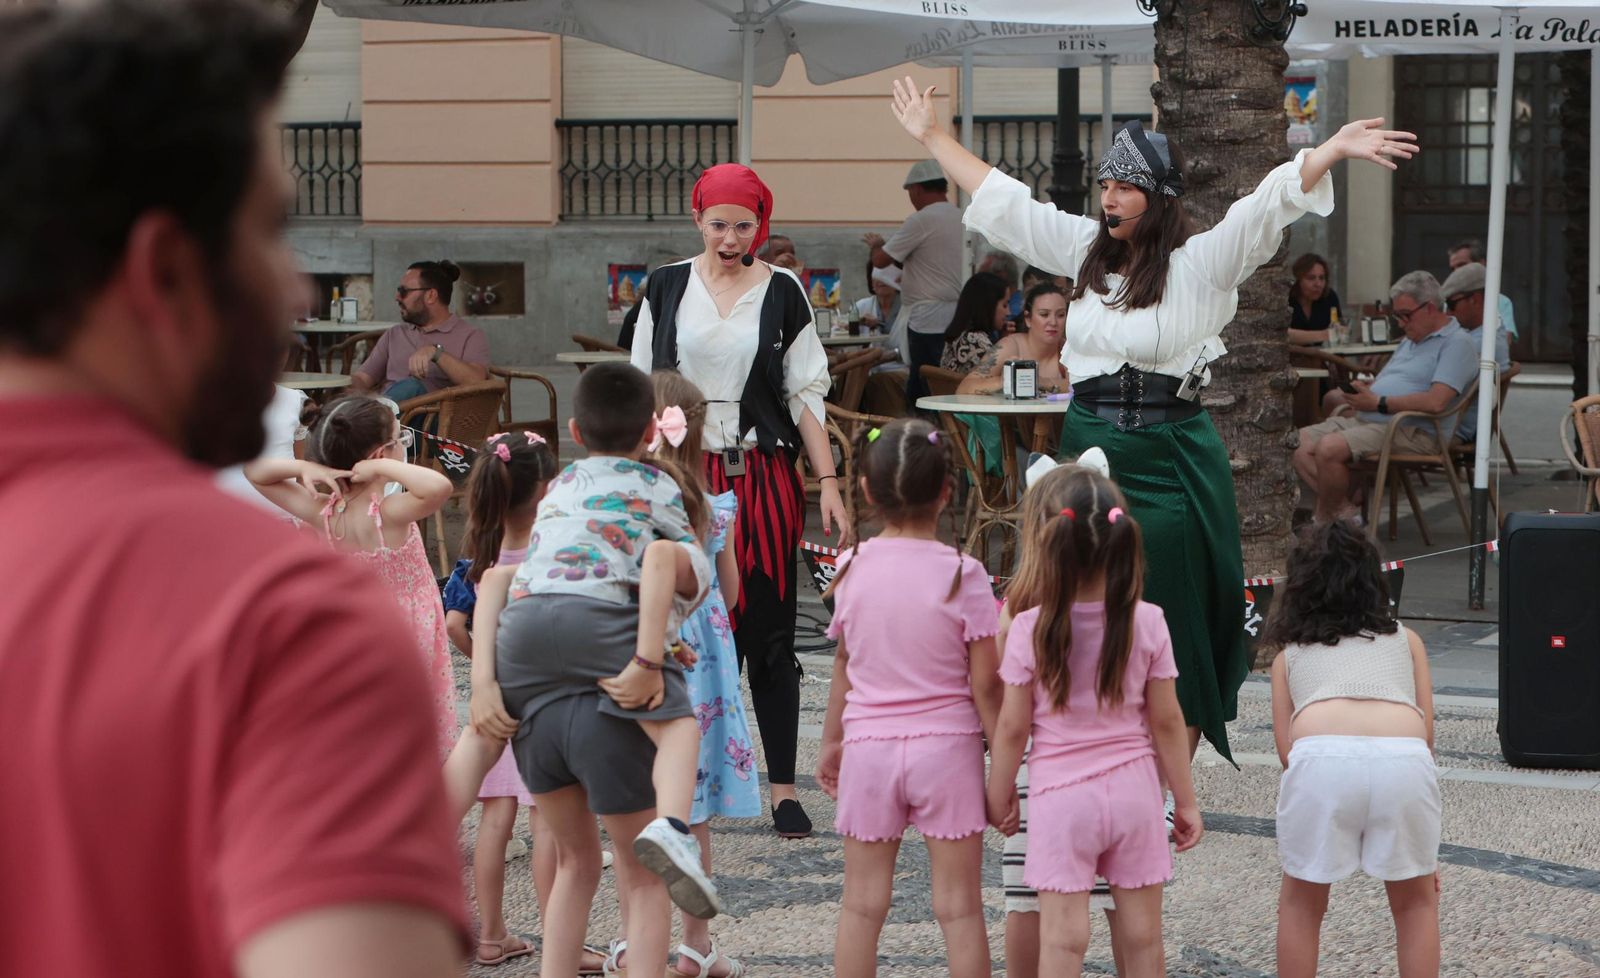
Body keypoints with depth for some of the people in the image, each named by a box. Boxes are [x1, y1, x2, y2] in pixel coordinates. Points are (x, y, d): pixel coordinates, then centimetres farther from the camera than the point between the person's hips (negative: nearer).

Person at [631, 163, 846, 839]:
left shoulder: (781, 293, 3)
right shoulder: (667, 288, 6)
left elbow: (806, 395, 4)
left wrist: (829, 482, -2)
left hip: (762, 476, -1)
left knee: (768, 633, 0)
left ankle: (783, 788, 6)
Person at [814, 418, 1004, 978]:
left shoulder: (853, 569, -2)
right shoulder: (962, 575, -11)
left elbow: (844, 664, 8)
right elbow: (984, 683, -9)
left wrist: (832, 741, 21)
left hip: (869, 746, 2)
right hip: (946, 744, -2)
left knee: (862, 905, 10)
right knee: (959, 908, 4)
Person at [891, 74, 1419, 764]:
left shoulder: (1199, 263, -6)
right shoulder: (1086, 251, 10)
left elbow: (1269, 204, -18)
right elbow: (1002, 200, 19)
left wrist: (1333, 151, -33)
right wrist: (932, 137, 23)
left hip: (1168, 460, -5)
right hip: (1088, 449, 5)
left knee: (1171, 625, -1)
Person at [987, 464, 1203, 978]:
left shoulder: (1029, 628, -11)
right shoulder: (1147, 623, -6)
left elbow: (1012, 726, -6)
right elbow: (1166, 721, -1)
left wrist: (998, 795, 9)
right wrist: (1185, 800, 10)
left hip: (1060, 794, -2)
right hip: (1133, 788, 2)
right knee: (1143, 934, 11)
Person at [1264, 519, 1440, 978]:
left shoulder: (1290, 652, 29)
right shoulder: (1405, 639, 31)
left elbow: (1285, 746, 16)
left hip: (1321, 758, 0)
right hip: (1404, 759, 1)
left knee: (1301, 901, 21)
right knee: (1416, 900, 22)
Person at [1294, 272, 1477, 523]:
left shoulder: (1456, 344, -7)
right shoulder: (1410, 340, 26)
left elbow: (1435, 402, -21)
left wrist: (1378, 403, -17)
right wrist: (1362, 390, 3)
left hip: (1411, 430, -10)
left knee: (1329, 448, -30)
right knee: (1300, 443, -8)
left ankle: (1323, 520, -10)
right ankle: (1344, 509, -12)